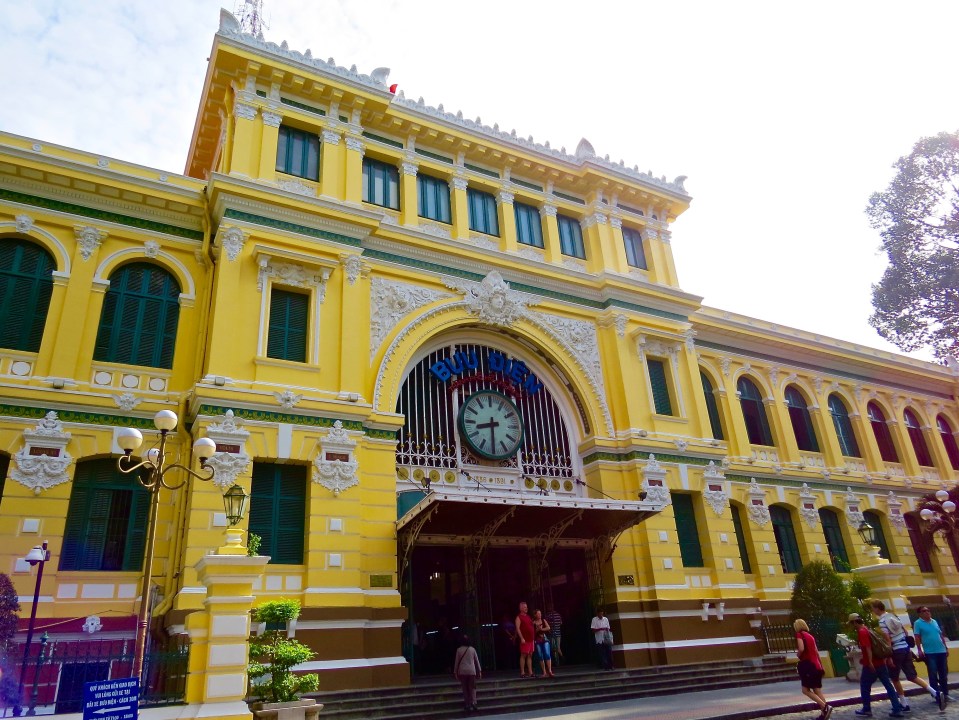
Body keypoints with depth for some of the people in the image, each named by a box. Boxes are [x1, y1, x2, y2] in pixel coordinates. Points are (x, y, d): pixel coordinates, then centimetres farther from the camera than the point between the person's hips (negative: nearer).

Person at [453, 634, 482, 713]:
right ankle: (473, 702, -12)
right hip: (472, 671, 1)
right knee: (472, 687, 5)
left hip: (462, 671, 0)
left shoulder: (459, 650, -2)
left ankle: (468, 704, 7)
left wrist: (455, 672, 7)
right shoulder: (472, 649, 1)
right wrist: (479, 671, 13)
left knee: (465, 688, 8)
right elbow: (477, 660, 6)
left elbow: (456, 661, 0)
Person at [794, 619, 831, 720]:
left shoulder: (799, 634, -7)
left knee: (806, 690, -5)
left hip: (808, 664, -8)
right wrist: (821, 666, 24)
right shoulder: (810, 636, 16)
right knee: (817, 691, 8)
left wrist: (798, 655, -2)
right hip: (816, 665, 8)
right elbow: (817, 652, 18)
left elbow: (801, 649, -22)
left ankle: (825, 707, -15)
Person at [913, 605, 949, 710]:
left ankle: (945, 694, 24)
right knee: (933, 675, -4)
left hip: (941, 651, 6)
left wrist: (946, 647, 14)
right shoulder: (918, 623, -5)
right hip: (929, 653, -6)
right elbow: (917, 638, -9)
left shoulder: (934, 622, 12)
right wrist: (920, 651, -15)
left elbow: (941, 635, 17)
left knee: (943, 674, 13)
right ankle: (938, 696, 2)